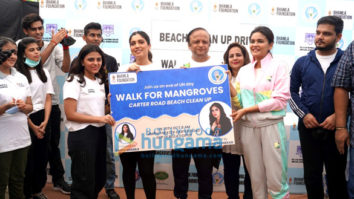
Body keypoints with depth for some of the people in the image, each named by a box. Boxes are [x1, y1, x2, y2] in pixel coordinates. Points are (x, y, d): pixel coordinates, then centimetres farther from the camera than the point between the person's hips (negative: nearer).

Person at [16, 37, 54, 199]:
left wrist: (45, 122, -3)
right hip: (25, 119, -5)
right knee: (28, 160, 1)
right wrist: (32, 126, -9)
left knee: (42, 157, 10)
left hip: (42, 119, 5)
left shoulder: (43, 72, 11)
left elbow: (48, 99, 9)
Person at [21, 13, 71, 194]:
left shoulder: (53, 47, 5)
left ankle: (58, 179, 25)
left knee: (53, 143, 13)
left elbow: (65, 68, -4)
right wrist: (53, 42, -26)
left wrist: (65, 47, -17)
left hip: (52, 102, 3)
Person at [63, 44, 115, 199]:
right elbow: (70, 114, -15)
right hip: (81, 134, -7)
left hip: (100, 133, 7)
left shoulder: (100, 81, 14)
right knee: (84, 183, 1)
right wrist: (100, 118, -18)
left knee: (99, 180, 15)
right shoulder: (74, 81, -9)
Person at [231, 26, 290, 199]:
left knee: (276, 180, -2)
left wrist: (247, 110, -12)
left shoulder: (278, 66, 0)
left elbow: (280, 100, -10)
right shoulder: (244, 70, 13)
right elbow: (239, 101, 11)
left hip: (271, 126, -4)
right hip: (248, 127, 4)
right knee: (256, 179, 10)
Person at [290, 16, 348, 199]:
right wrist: (304, 114, -6)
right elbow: (292, 91, 8)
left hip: (336, 128, -1)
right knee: (312, 174, 11)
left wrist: (338, 116, -13)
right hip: (308, 127, 2)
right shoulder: (302, 63, 5)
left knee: (336, 174, 9)